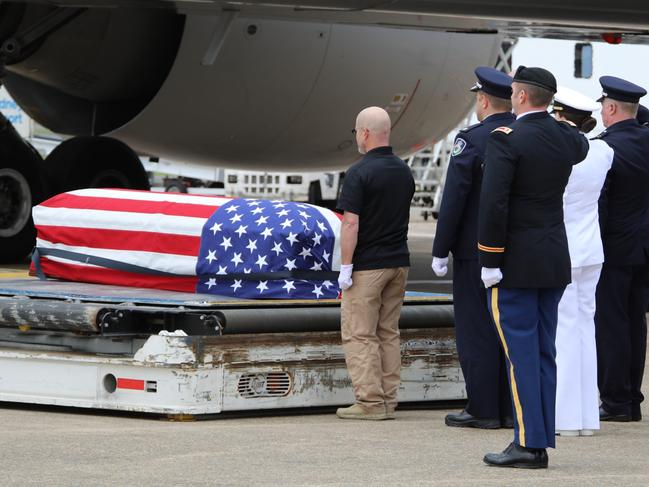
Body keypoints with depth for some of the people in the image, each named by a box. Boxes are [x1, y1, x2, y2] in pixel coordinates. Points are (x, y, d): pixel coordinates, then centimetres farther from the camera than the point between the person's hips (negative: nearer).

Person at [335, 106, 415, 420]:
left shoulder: (360, 173, -15)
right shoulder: (404, 171, 8)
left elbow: (351, 223, -18)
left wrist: (345, 267, -14)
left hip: (367, 265, -7)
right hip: (398, 262, 7)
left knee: (359, 334, -2)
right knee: (388, 333, 11)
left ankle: (370, 401, -7)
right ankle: (387, 401, 10)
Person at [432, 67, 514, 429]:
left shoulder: (472, 140, -13)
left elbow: (454, 199, -14)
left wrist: (440, 250, -7)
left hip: (477, 250, -6)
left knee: (476, 330, 0)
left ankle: (483, 410, 1)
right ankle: (512, 407, 14)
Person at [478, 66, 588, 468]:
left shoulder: (506, 139, -15)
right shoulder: (566, 137, 4)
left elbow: (494, 205, -20)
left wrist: (489, 263, -14)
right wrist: (551, 118, 38)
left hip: (515, 265, -6)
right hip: (555, 263, 6)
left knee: (520, 352, -5)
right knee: (543, 352, 9)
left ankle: (529, 443, -7)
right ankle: (541, 443, 11)